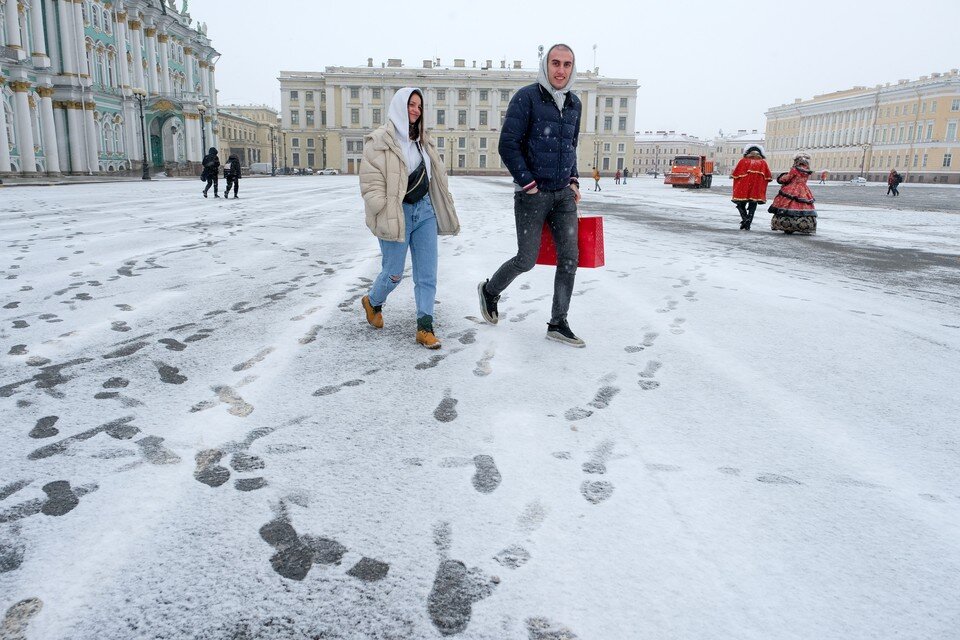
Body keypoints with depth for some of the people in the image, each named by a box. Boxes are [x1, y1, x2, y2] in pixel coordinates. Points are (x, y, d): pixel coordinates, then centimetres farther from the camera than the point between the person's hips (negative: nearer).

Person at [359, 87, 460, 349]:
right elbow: (371, 182, -12)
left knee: (427, 272, 0)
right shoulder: (379, 141, -7)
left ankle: (425, 327, 5)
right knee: (393, 273, 3)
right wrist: (383, 215, -17)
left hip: (425, 211, 6)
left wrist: (444, 210, 15)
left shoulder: (423, 140, 15)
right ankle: (372, 302, 35)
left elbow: (435, 177, 19)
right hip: (397, 214, -6)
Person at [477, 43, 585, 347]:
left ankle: (558, 323, 12)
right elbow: (508, 145, -12)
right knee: (526, 260, 1)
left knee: (569, 258, 1)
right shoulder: (527, 97, -9)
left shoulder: (574, 103, 12)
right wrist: (528, 182, -15)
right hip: (532, 194, -6)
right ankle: (490, 291, 30)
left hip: (564, 194, 6)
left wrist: (574, 180, 11)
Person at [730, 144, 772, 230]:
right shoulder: (763, 163, 3)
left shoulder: (743, 161, -3)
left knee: (741, 204, 12)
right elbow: (768, 177, 3)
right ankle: (748, 224, 4)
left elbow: (735, 174, -3)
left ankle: (744, 218, -12)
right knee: (752, 206, 9)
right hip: (756, 190, 2)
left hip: (743, 189, -2)